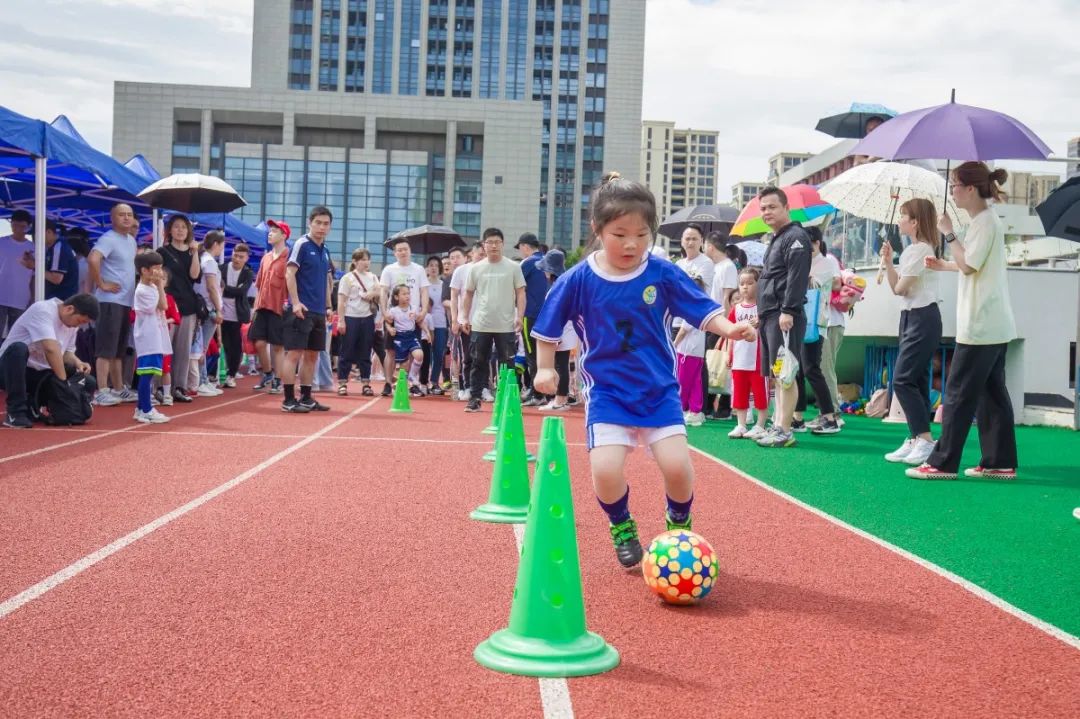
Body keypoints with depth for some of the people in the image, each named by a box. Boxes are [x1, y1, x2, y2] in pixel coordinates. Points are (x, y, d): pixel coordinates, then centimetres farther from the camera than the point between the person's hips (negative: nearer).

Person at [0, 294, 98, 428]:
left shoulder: (72, 323, 3)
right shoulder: (43, 310, -22)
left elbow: (66, 352, 11)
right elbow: (51, 349, -32)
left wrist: (77, 362, -11)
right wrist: (63, 382, -32)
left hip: (40, 373, 7)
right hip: (14, 369, -7)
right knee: (18, 348, -40)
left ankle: (32, 405, 11)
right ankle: (15, 412, -31)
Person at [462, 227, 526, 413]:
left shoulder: (513, 267, 1)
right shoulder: (476, 268, 6)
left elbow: (520, 293, 0)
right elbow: (469, 294, 13)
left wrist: (519, 317, -10)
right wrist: (465, 318, 9)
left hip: (506, 326, -2)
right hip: (480, 325, 2)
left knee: (507, 364, 3)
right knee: (479, 363, 6)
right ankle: (475, 398, 12)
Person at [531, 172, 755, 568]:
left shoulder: (664, 274, -6)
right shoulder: (578, 280, -8)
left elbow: (701, 309, -3)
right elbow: (549, 326, 6)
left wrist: (728, 327, -21)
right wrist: (545, 368, 6)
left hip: (659, 388, 1)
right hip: (607, 390, -1)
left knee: (677, 466, -12)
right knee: (606, 470, -17)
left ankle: (679, 524, 21)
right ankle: (621, 527, 15)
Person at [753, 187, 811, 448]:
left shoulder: (796, 237, -8)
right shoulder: (775, 240, 22)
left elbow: (797, 278, -17)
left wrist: (788, 311, -23)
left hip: (784, 316, -10)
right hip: (769, 315, 10)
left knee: (784, 373, -10)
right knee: (776, 375, 11)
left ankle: (784, 431, -9)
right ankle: (777, 425, 16)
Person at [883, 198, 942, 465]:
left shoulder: (920, 250, -14)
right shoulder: (911, 250, 15)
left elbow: (899, 288, -15)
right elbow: (895, 288, 12)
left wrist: (900, 281, 6)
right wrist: (888, 262, 1)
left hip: (923, 319, -10)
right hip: (911, 317, 10)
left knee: (902, 380, -13)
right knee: (915, 380, 9)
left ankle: (926, 440, -12)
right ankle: (914, 440, 12)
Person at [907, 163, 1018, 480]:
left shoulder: (985, 222, -14)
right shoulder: (985, 220, 16)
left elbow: (969, 266, -18)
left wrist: (949, 233, -11)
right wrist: (944, 265, 18)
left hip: (981, 325, -10)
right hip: (994, 324, 10)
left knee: (958, 393, -6)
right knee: (992, 393, 10)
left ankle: (942, 463, -2)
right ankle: (1000, 462, 14)